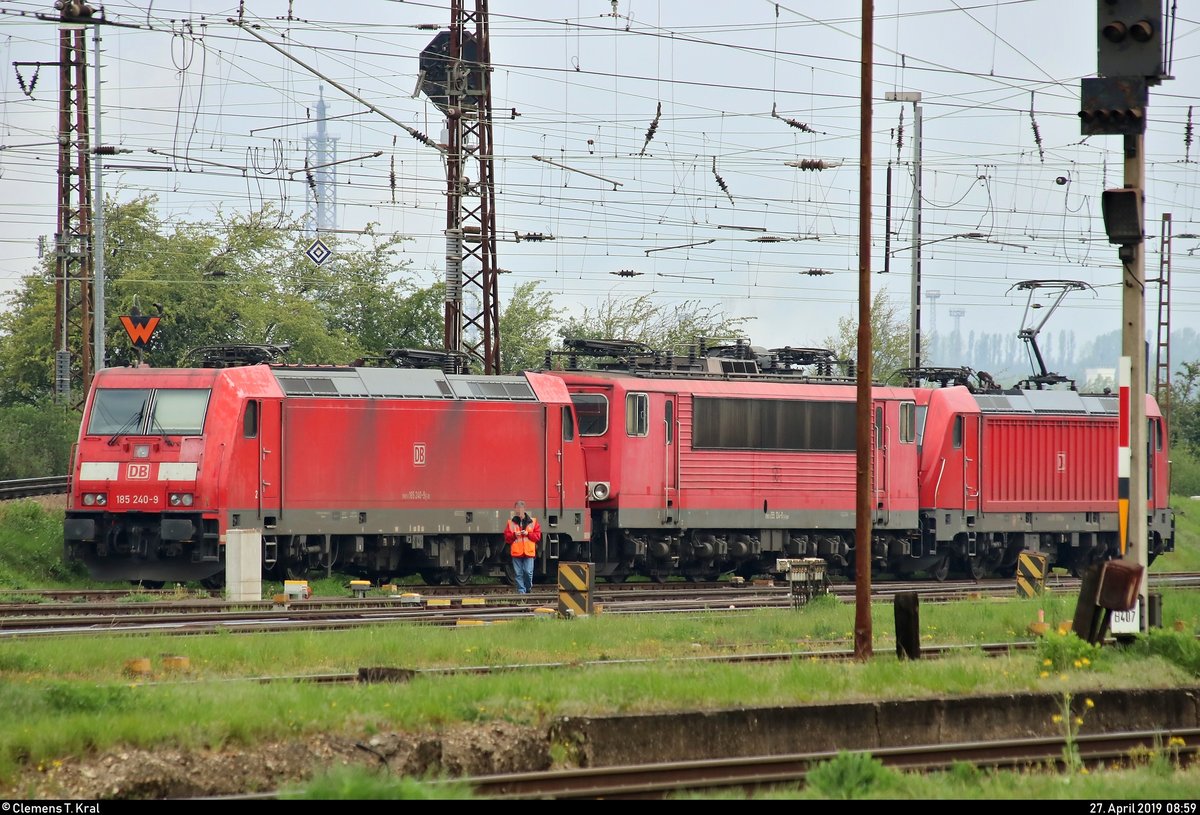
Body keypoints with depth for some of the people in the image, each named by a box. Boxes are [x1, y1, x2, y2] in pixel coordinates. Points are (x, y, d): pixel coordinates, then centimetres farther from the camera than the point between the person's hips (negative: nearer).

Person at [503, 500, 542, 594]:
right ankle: (521, 591, 5)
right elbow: (507, 537, 6)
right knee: (518, 573, -1)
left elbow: (537, 536, 4)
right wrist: (514, 535, -12)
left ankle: (528, 589, 15)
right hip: (516, 552, 1)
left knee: (528, 572, -7)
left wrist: (528, 534, -10)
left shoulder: (532, 522, 6)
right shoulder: (511, 522, 8)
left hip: (529, 552, -1)